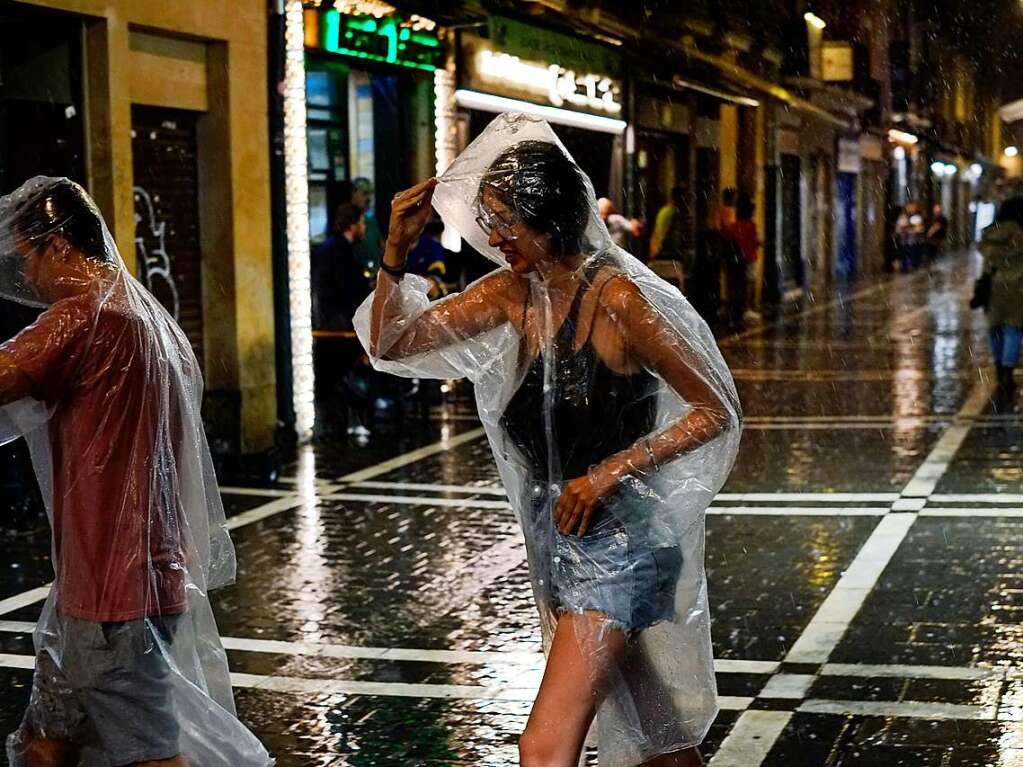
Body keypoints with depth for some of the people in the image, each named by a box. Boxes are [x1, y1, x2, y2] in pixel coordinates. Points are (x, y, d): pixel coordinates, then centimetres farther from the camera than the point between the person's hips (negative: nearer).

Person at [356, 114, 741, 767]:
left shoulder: (618, 297, -18)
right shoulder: (514, 291, 2)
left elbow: (718, 411, -14)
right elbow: (391, 342, 7)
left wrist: (611, 471, -20)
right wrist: (397, 248, -8)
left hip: (616, 540, -7)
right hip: (556, 536, 8)